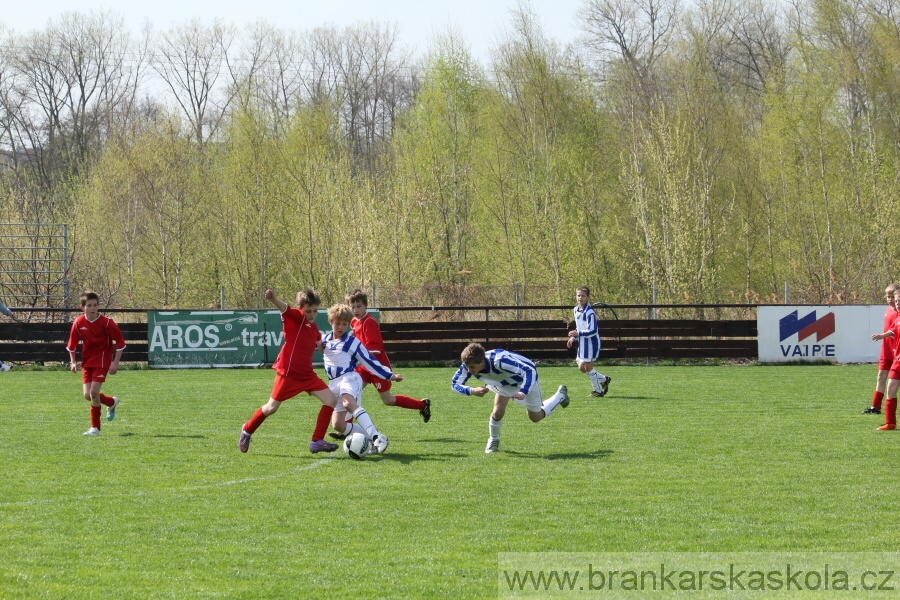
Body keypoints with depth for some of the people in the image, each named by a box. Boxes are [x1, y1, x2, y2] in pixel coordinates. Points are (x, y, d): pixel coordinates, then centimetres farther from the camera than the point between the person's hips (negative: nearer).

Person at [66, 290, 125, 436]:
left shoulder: (106, 322, -15)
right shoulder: (78, 323, -5)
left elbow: (120, 342, -9)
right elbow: (72, 343, 9)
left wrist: (115, 362, -12)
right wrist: (73, 362, 2)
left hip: (102, 360, -5)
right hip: (87, 361, 5)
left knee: (94, 392, -14)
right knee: (88, 395, 0)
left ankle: (95, 428, -1)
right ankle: (112, 402, 31)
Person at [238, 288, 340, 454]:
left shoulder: (313, 327, 10)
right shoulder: (294, 317, -11)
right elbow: (284, 308, -36)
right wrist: (273, 300, -54)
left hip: (307, 374, 7)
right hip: (288, 372, -7)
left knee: (331, 400, -6)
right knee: (271, 408, 4)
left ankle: (317, 441, -3)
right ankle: (247, 430, 32)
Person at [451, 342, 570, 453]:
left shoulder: (499, 361, -49)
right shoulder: (469, 365, -33)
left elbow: (530, 371, -48)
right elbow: (455, 384, -23)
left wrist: (523, 393, -63)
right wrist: (472, 391, -44)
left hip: (525, 378, -4)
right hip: (504, 383, 4)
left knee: (536, 417, 12)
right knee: (498, 412, -16)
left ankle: (560, 396, 38)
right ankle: (493, 440, 14)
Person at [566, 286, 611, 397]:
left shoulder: (589, 312, -19)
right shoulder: (576, 310, 9)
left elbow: (593, 331, -23)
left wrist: (578, 334, -25)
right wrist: (573, 338, 12)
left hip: (591, 342, -9)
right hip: (582, 343, 9)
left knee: (587, 367, -7)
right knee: (582, 367, 10)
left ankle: (598, 390, 8)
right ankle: (604, 380, 27)